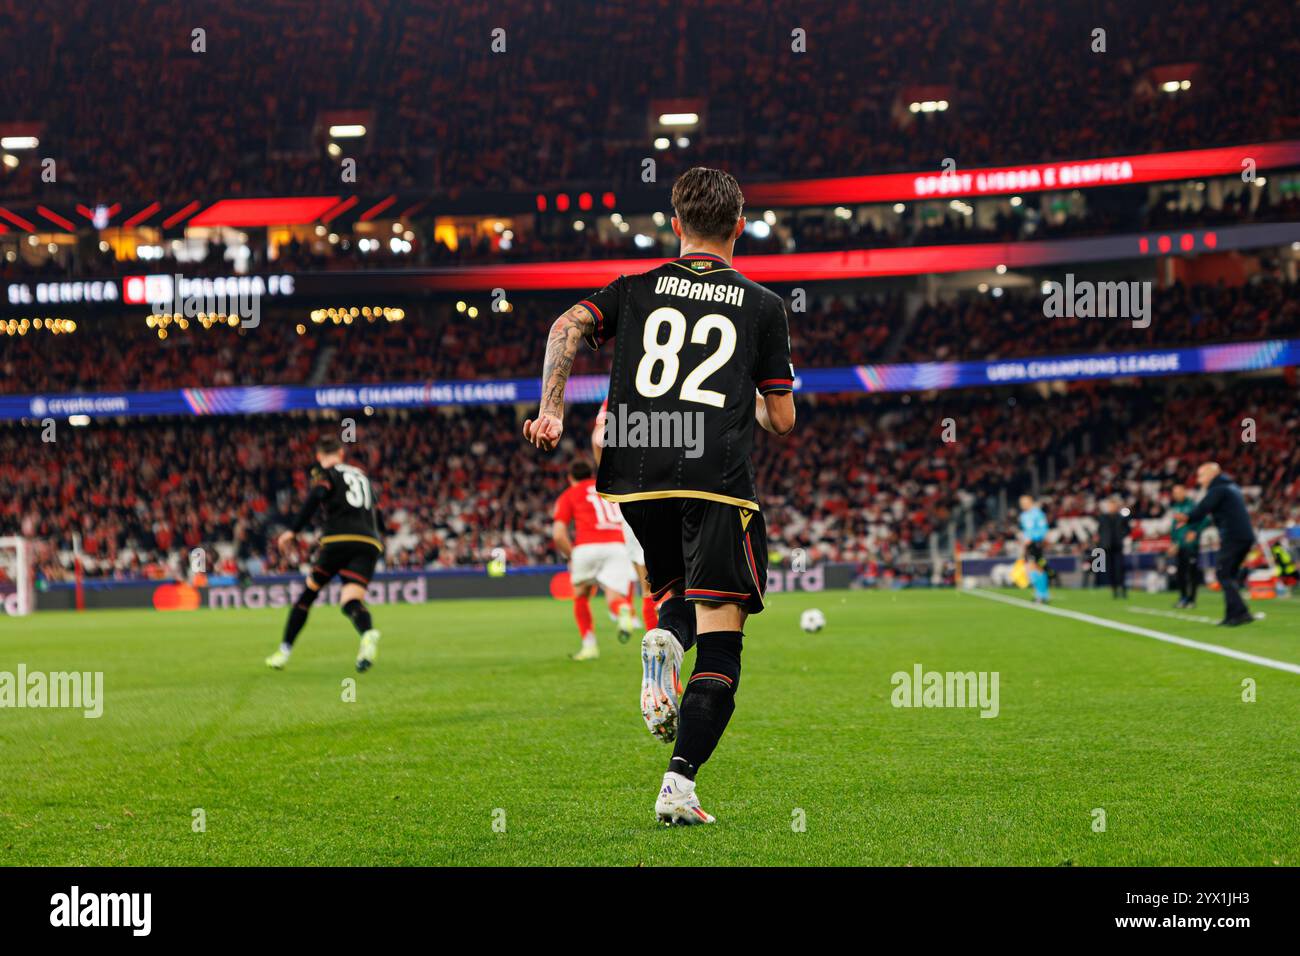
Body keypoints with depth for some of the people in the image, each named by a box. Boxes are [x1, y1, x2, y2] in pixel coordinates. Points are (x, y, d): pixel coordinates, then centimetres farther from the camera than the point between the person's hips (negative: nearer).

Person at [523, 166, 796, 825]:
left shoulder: (636, 289, 15)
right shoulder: (762, 305, 11)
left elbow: (567, 327, -3)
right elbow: (782, 420, 11)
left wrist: (550, 412, -5)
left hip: (635, 477, 3)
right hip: (719, 482, -3)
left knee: (680, 593, 28)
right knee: (720, 643, -2)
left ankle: (663, 641, -7)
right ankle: (679, 787, -16)